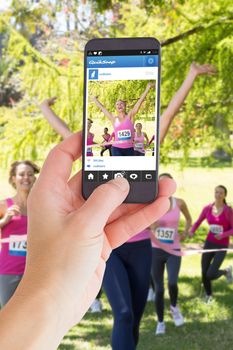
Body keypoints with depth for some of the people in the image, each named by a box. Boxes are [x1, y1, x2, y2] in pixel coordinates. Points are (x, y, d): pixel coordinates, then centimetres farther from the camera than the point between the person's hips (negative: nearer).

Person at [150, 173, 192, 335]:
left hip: (174, 250, 0)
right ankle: (161, 323, 21)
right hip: (156, 250, 0)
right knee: (159, 289, 2)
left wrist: (185, 233, 2)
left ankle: (174, 307, 10)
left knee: (172, 283, -22)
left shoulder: (179, 203, -2)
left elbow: (189, 219, 17)